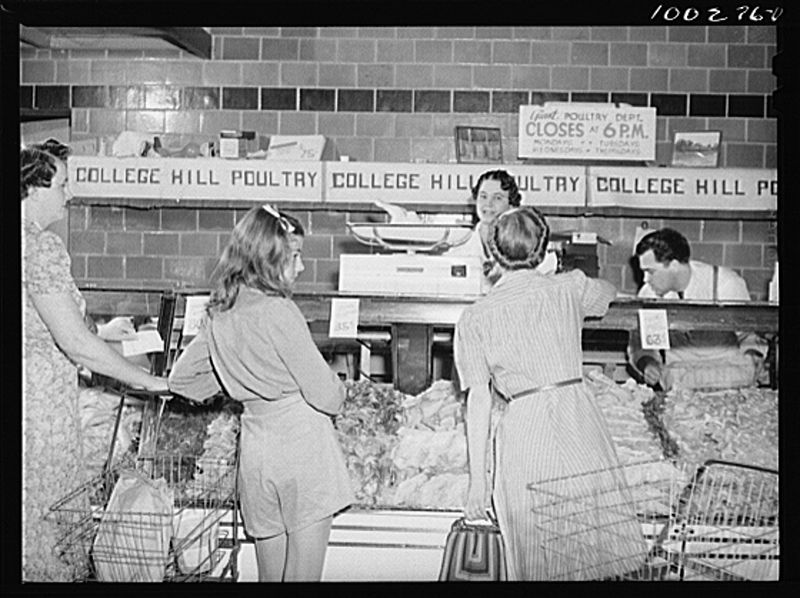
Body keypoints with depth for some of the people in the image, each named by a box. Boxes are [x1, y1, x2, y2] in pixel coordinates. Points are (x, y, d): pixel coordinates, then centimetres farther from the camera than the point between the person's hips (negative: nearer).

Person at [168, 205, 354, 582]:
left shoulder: (220, 315, 6)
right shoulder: (277, 311, -16)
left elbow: (181, 380, 18)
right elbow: (324, 394, -15)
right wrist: (336, 392, 7)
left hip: (256, 450, 7)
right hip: (302, 444, -7)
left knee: (270, 572, 18)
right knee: (303, 572, 2)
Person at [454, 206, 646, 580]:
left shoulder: (475, 317, 3)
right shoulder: (570, 288, 7)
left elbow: (478, 400, -1)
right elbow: (609, 293, 31)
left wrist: (478, 478, 2)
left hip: (523, 422, -1)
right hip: (578, 414, 2)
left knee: (536, 564, 8)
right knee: (597, 553, 9)